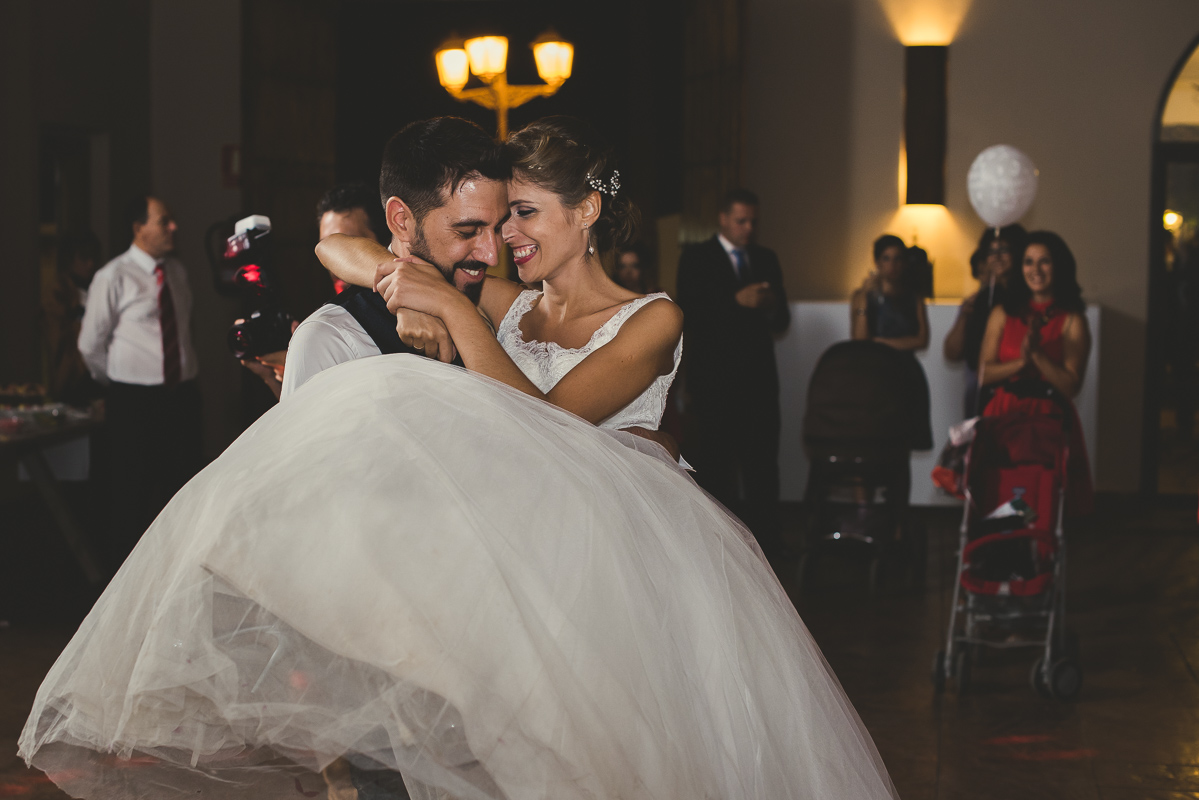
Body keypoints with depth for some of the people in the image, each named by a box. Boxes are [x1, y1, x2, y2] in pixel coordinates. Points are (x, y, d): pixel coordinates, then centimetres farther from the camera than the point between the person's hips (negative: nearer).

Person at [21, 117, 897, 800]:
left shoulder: (652, 320, 3)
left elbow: (540, 420, -15)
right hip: (516, 555, 5)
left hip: (615, 564, -5)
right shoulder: (507, 307, 18)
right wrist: (401, 279, -2)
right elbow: (334, 246, 21)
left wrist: (453, 307, -14)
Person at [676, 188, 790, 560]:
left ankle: (766, 540, 4)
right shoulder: (696, 259, 2)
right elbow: (690, 313, -11)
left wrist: (771, 307, -9)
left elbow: (782, 320, 15)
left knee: (763, 459, -1)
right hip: (714, 379, -3)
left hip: (759, 376, 3)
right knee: (715, 463, 0)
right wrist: (738, 301, -21)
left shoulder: (766, 259, 16)